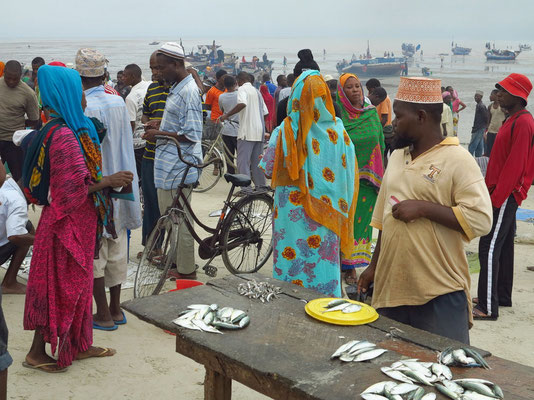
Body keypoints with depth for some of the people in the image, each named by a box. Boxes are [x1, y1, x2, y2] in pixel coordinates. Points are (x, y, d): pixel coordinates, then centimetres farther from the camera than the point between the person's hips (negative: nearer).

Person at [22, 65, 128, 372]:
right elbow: (74, 186, -24)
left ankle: (78, 345, 28)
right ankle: (37, 352, 13)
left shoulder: (69, 129, 9)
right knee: (60, 285, 1)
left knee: (77, 283, 16)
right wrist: (110, 180, -15)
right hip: (68, 221, -10)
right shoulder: (64, 135, -22)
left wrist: (107, 180, 10)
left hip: (79, 219, 10)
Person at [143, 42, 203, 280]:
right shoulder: (177, 88, 14)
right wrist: (160, 125, 12)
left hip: (179, 167, -11)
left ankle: (187, 272, 10)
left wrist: (160, 134, -16)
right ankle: (179, 264, 30)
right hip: (169, 164, 11)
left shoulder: (188, 92, -18)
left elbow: (192, 135, -22)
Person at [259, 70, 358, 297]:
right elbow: (350, 172, 1)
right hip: (327, 217, 3)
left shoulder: (285, 133, -14)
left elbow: (268, 170, -5)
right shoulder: (338, 132, -6)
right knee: (325, 263, 13)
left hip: (293, 215, -2)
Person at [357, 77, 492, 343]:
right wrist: (374, 266, 20)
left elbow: (480, 219, -18)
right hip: (392, 288, 7)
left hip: (440, 294, -7)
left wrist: (423, 207, -20)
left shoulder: (457, 160, -10)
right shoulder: (397, 157, 12)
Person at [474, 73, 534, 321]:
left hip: (506, 196, -10)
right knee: (503, 246, 16)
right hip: (504, 195, 10)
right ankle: (502, 296, 26)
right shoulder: (513, 120, 16)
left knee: (489, 249, -11)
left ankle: (488, 308, -10)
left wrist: (496, 197, -20)